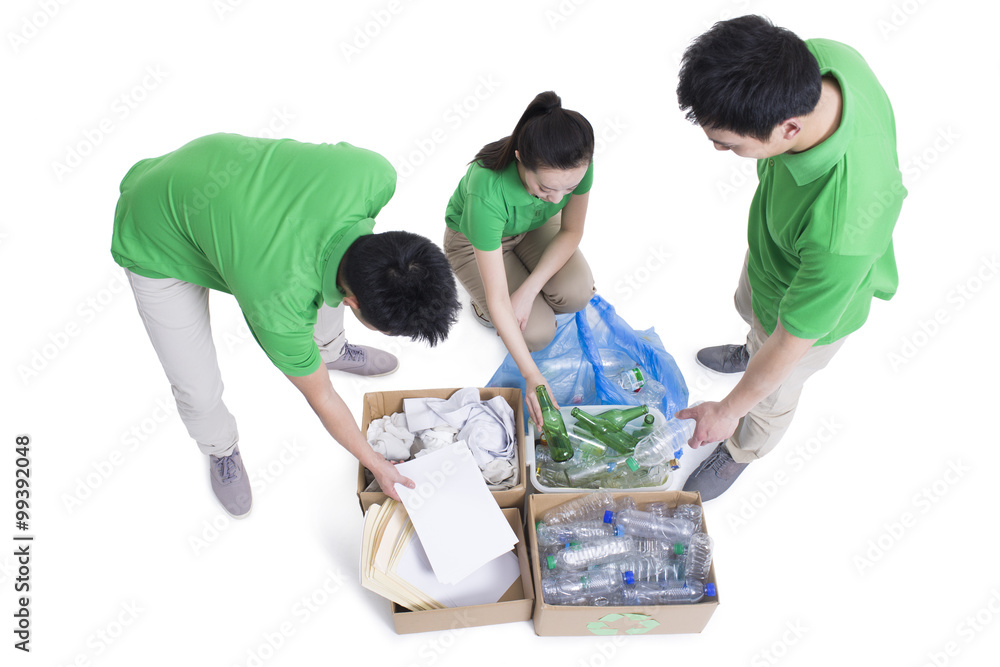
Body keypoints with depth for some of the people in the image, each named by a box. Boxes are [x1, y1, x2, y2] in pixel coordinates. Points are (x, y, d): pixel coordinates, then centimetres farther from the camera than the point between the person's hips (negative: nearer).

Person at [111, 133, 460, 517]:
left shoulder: (376, 174, -32)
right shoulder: (279, 305, -38)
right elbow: (320, 398, -18)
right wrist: (374, 463, -2)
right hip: (156, 243, -5)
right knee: (198, 390, 0)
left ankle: (329, 348, 49)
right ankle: (221, 450, 35)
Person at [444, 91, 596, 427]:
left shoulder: (576, 163, -31)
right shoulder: (487, 191, -43)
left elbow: (571, 230, -11)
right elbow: (498, 300, -36)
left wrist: (529, 290, -23)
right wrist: (532, 375, -36)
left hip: (534, 226, 4)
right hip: (473, 239, -4)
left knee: (575, 294, -22)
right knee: (537, 332, -18)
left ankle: (524, 274, 9)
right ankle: (481, 298, 11)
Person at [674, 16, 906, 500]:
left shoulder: (841, 233, -50)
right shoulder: (818, 57, -31)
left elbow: (792, 340, -32)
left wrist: (729, 410, -15)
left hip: (809, 302, -5)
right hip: (770, 248, 6)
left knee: (771, 397, 26)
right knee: (749, 305, 38)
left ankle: (741, 453, 59)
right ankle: (752, 352, 73)